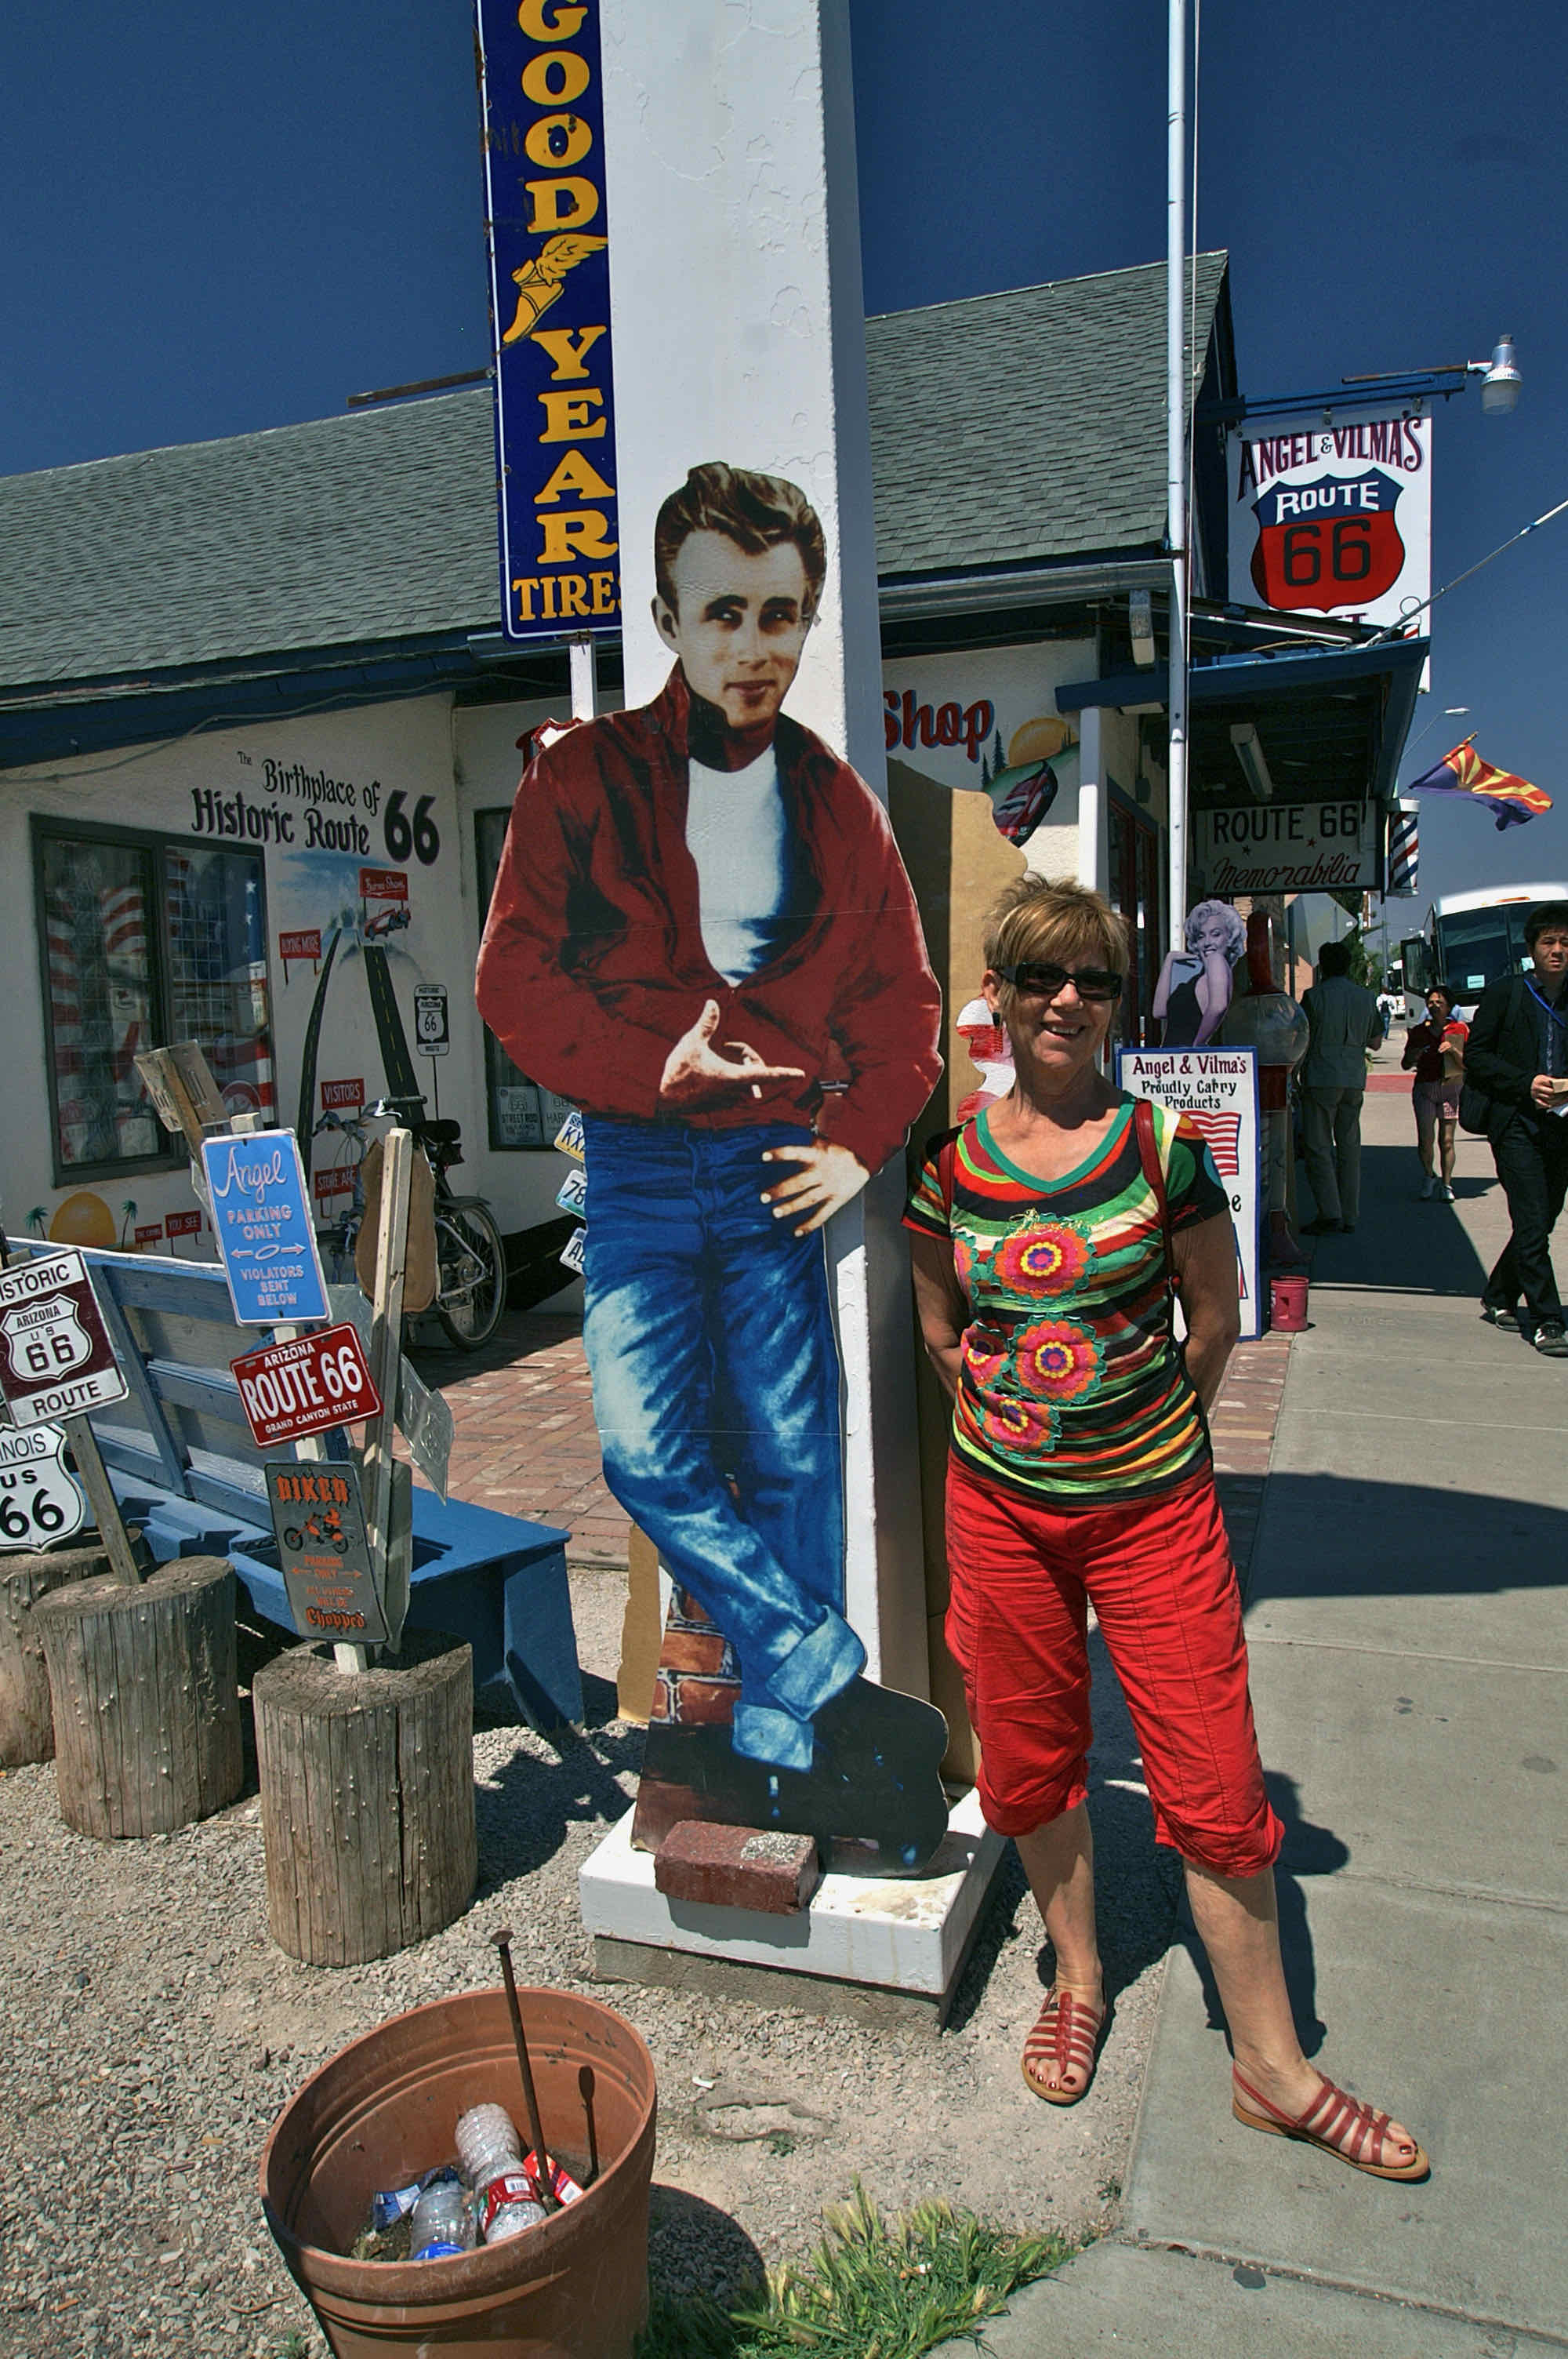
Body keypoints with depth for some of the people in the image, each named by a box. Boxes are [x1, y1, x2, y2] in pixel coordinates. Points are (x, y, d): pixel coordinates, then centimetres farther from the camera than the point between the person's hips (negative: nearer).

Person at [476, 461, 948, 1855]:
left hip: (773, 1163, 1)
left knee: (790, 1455, 3)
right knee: (648, 1450, -9)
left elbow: (902, 998, 14)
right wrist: (654, 1066, -16)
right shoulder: (582, 777, 1)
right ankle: (833, 1688, 3)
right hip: (636, 1164, -1)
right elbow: (517, 978, -3)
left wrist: (858, 1143, 1)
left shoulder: (834, 801, 9)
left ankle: (782, 1739, 18)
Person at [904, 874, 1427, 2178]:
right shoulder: (950, 1164, -3)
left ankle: (1272, 2066, 26)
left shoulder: (1164, 1144, -9)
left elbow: (1215, 1319, 1)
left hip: (1153, 1508, -2)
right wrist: (1019, 1423, 6)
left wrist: (1141, 1433, 6)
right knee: (1031, 1763, 15)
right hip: (1001, 1504, 2)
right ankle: (1080, 1982, 41)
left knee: (1216, 1787, 4)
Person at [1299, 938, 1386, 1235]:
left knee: (1319, 1149, -2)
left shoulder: (1314, 996, -7)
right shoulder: (1366, 998, 8)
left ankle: (1330, 1213, -10)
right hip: (1355, 1081, 5)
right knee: (1349, 1148, 10)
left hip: (1321, 1080, -5)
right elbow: (1376, 1042, 15)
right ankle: (1349, 1216, 11)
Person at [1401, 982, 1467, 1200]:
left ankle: (1447, 1184, 10)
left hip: (1451, 1088, -1)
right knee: (1425, 1139, -7)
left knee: (1446, 1140, -3)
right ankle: (1429, 1176, 17)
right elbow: (1405, 1065, 13)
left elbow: (1467, 1064, 1)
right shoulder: (1418, 1031, 9)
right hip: (1424, 1088, 1)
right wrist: (1412, 1056, -8)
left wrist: (1453, 1050, -16)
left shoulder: (1460, 1030, 5)